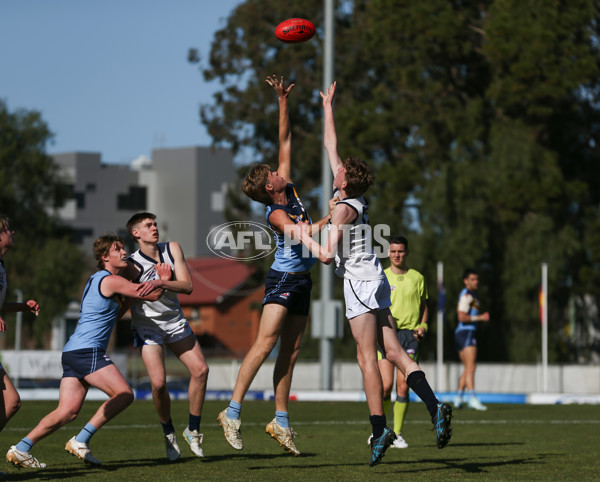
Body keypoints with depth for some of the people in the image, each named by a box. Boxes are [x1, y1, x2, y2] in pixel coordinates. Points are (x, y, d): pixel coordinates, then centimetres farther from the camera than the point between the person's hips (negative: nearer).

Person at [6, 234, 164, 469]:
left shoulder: (96, 280, 24)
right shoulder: (111, 280, -6)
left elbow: (113, 315, 35)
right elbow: (152, 295, -7)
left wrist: (127, 301, 19)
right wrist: (163, 280, 12)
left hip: (72, 352, 10)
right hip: (87, 350, -10)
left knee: (68, 411, 2)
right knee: (124, 394, -12)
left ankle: (20, 449, -5)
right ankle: (81, 441, -13)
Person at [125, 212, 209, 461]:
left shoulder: (172, 249, -3)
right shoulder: (133, 264, -15)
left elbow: (187, 286, -12)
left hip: (175, 321, 4)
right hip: (147, 326, -4)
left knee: (200, 370, -7)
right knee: (158, 383, -18)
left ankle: (193, 430, 8)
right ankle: (169, 434, 6)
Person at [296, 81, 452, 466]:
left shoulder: (344, 209, -11)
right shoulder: (356, 198, 10)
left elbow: (327, 255, -17)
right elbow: (331, 147, 23)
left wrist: (305, 236, 0)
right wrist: (328, 108, 29)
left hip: (359, 282, -8)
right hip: (375, 281, 8)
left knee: (367, 358, -9)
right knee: (394, 352, 3)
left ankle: (380, 429, -12)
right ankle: (435, 407, -11)